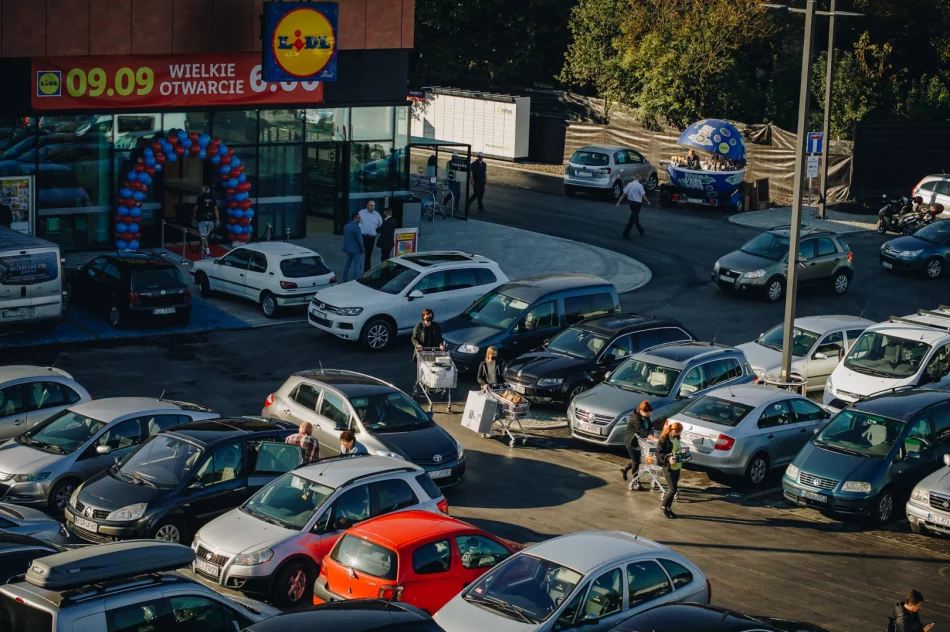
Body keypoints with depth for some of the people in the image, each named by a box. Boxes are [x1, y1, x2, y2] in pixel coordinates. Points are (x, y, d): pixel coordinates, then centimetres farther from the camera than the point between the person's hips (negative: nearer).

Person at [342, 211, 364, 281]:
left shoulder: (346, 226, 6)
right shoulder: (356, 227, -19)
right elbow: (359, 240, -18)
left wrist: (346, 246, 18)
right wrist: (361, 249, -6)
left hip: (348, 248, 8)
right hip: (356, 249, -8)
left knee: (347, 265, 16)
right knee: (356, 266, -2)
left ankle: (345, 280, 21)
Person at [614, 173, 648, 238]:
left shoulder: (629, 184, -2)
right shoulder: (639, 185, -16)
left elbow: (624, 194, -4)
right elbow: (643, 196, -15)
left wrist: (618, 202, -1)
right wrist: (647, 201, 3)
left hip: (631, 202, 6)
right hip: (637, 203, -6)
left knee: (635, 217, 21)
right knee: (632, 219, -1)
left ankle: (641, 230, 37)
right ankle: (625, 234, -4)